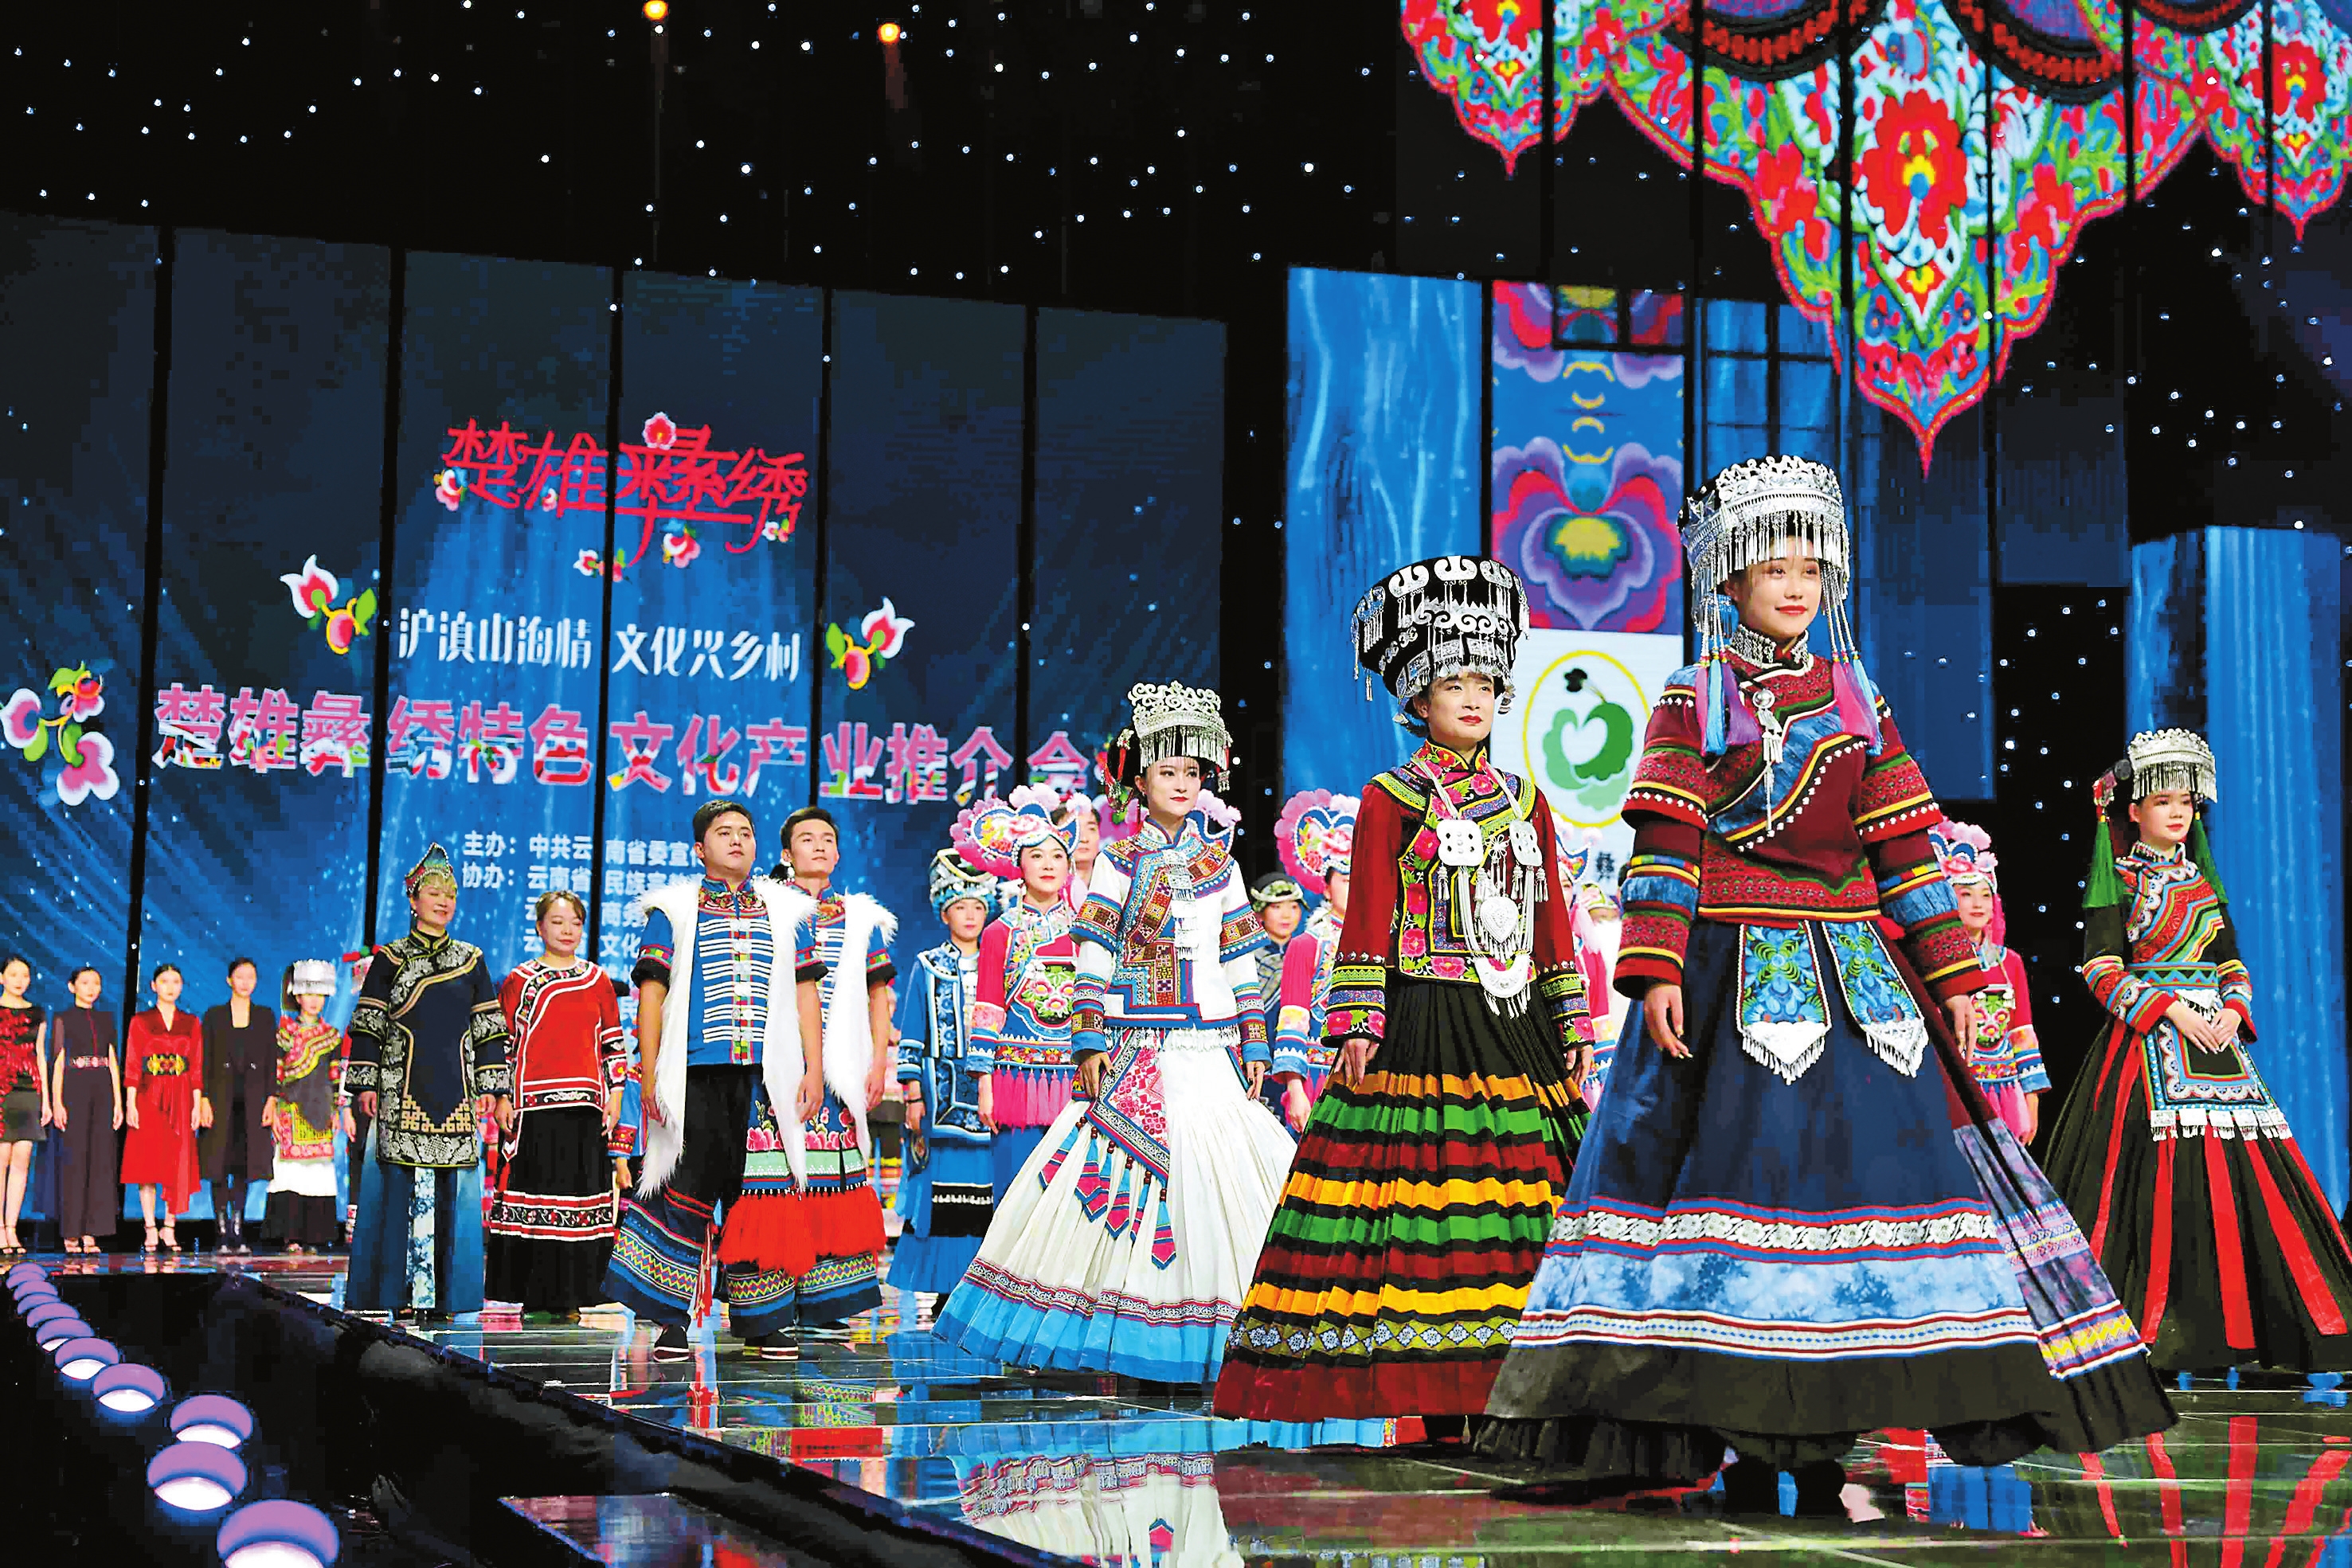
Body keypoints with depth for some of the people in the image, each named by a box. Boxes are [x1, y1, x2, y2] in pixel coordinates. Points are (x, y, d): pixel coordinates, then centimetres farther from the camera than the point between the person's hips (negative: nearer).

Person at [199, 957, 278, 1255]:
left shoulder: (265, 1018, 10)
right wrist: (204, 1100, -7)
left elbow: (272, 1062, 7)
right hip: (221, 1097, -1)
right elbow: (205, 1061, 1)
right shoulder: (214, 1016, 5)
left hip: (252, 1100, 1)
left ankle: (237, 1231, 7)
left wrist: (271, 1099, -2)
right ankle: (223, 1233, 0)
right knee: (219, 1165, -3)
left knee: (244, 1167, 3)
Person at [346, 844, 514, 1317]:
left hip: (456, 1093, 2)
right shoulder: (390, 958, 7)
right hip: (402, 1091, -2)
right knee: (401, 1184, -5)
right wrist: (366, 1084, -5)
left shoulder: (471, 960, 13)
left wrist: (496, 1089, 5)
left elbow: (489, 1030, 12)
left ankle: (444, 1291, 2)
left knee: (454, 1185, -2)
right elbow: (367, 1025, 4)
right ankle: (401, 1288, -1)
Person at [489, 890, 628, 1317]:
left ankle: (569, 1296, 6)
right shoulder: (520, 981, 6)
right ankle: (535, 1295, 2)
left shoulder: (599, 981, 13)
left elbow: (613, 1044, 15)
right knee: (534, 1190, -5)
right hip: (535, 1102, -2)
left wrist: (615, 1097, 6)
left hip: (586, 1105, 2)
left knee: (582, 1193, 0)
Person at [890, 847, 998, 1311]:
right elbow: (911, 1039, 5)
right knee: (938, 1186, -6)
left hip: (991, 1092, 2)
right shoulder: (926, 968, 7)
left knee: (986, 1189, -3)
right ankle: (929, 1291, -1)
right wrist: (913, 1096, -3)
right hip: (941, 1093, -2)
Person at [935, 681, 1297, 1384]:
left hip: (1211, 1050, 3)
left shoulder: (1219, 864, 11)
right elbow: (1094, 958, -2)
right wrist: (1090, 1042, -9)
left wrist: (1254, 1043, 8)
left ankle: (1212, 1333, 6)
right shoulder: (1120, 861, 2)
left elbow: (1241, 959, 12)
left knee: (1222, 1164, -2)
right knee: (1124, 1166, -5)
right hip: (1141, 1051, -3)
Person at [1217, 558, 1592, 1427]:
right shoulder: (1392, 800, 3)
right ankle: (1439, 1404, -3)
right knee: (1427, 1193, -7)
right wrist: (1358, 1022, -10)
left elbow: (1551, 916, 16)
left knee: (1522, 1198, 0)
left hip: (1515, 1030, 5)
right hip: (1424, 1023, -4)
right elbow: (1367, 916, -2)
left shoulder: (1524, 801, 16)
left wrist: (1570, 1027, 12)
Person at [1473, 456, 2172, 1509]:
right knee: (1736, 1171, -7)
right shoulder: (1693, 702, 5)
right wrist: (1655, 970, -14)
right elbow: (1663, 850, -3)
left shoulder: (1856, 706, 16)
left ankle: (1821, 1433, 1)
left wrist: (1951, 975, 9)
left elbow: (1903, 849, 14)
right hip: (1734, 975, -4)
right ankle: (1744, 1441, -3)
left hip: (1853, 976, 4)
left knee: (1860, 1161, -4)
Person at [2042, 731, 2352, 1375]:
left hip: (2216, 1039, 6)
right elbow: (2103, 970, -8)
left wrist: (2233, 1009, -3)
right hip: (2148, 1043, -6)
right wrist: (2170, 1009, -16)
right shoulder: (2118, 882, 0)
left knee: (2244, 1172, -2)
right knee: (2164, 1174, -14)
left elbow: (2232, 964, 18)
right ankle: (2152, 1325, -11)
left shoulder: (2201, 884, 17)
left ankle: (2245, 1324, 1)